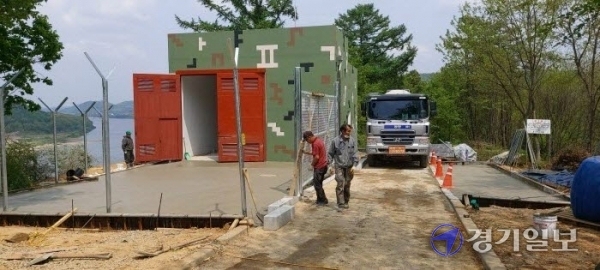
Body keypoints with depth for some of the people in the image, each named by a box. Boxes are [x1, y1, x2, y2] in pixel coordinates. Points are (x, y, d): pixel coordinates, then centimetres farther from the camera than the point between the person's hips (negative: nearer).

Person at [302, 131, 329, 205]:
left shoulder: (315, 144, -20)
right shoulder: (319, 140, 10)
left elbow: (316, 157, -22)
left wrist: (312, 164, -6)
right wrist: (306, 152, 16)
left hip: (319, 167, -10)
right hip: (323, 165, 10)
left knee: (317, 184, 0)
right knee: (318, 183, 16)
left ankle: (323, 200, 5)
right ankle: (320, 199, 22)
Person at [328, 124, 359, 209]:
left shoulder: (352, 141, 0)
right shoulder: (335, 141, -4)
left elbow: (355, 154, -1)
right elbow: (330, 153, 3)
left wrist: (354, 165, -9)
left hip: (349, 167, 2)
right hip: (339, 166, -2)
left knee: (347, 186, 10)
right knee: (340, 185, -10)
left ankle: (346, 201, 24)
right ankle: (341, 203, -7)